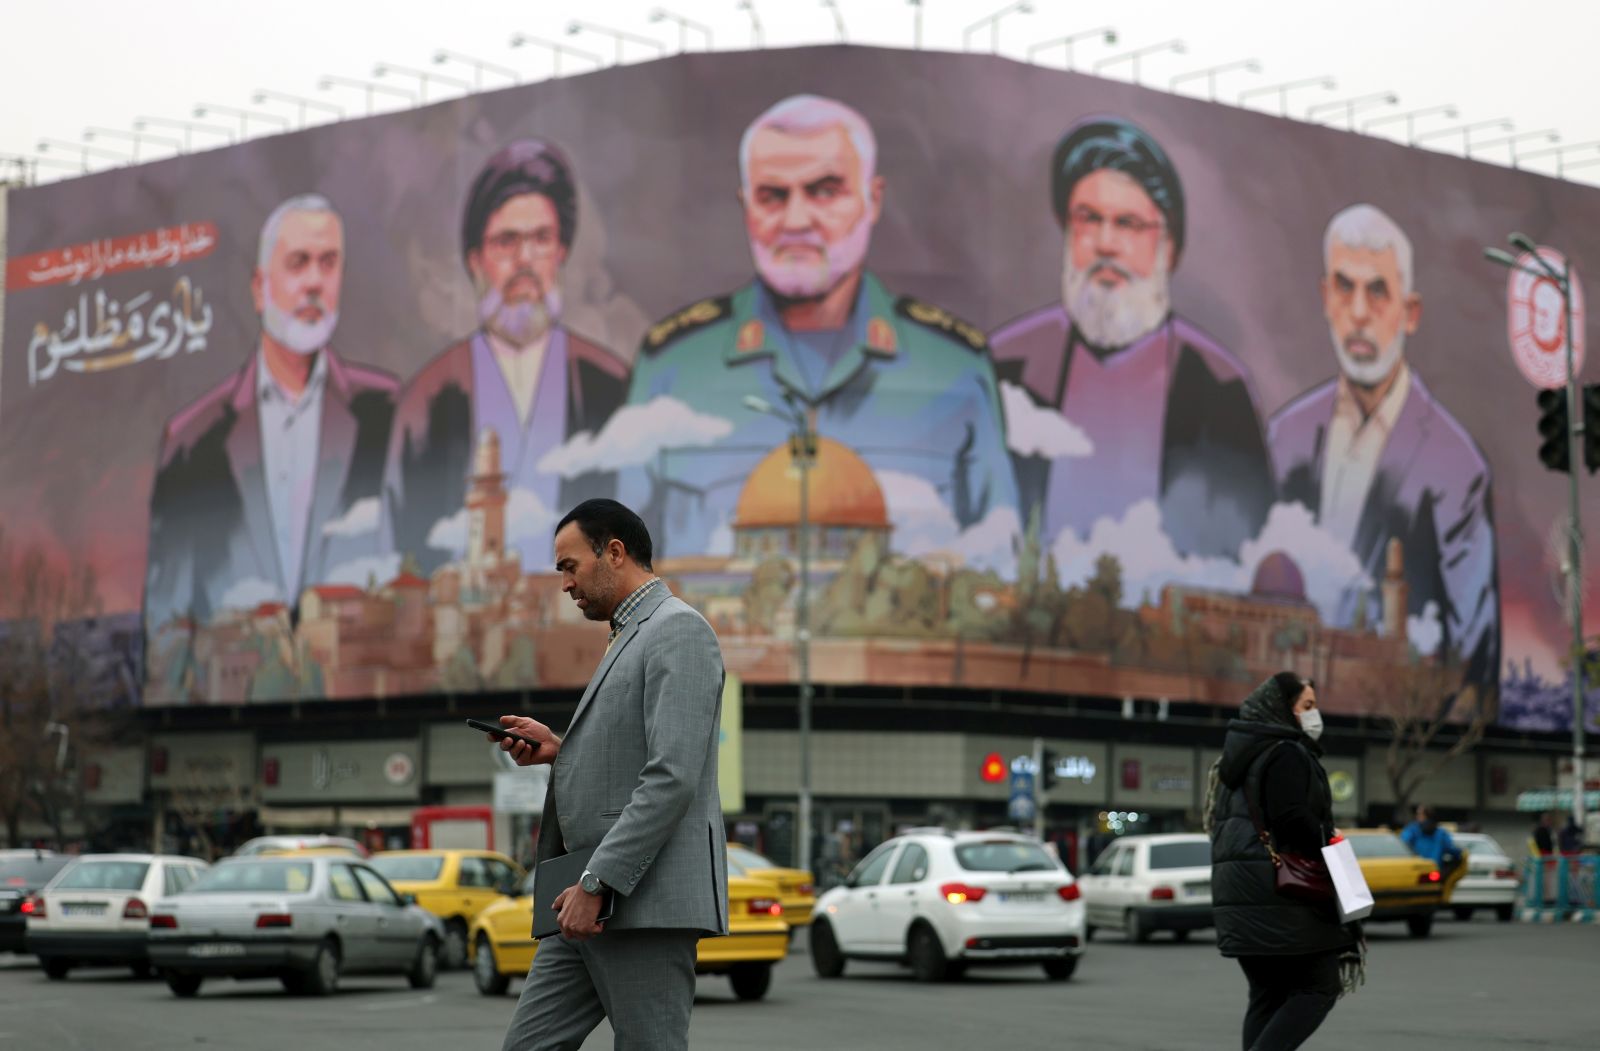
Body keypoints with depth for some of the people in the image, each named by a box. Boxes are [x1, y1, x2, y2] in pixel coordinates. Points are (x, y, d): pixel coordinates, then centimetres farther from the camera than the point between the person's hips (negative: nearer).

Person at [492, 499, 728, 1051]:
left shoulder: (679, 630, -9)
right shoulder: (629, 637, 23)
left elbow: (672, 776, -19)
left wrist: (595, 883, -20)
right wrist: (561, 751, 9)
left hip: (647, 901, -10)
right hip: (595, 899, 10)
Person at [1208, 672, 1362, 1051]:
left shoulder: (1239, 759, 21)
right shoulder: (1288, 754, -10)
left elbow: (1221, 821, 22)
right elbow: (1293, 820, -21)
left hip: (1238, 893, 9)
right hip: (1282, 892, -9)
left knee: (1267, 994, 10)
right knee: (1319, 986, -5)